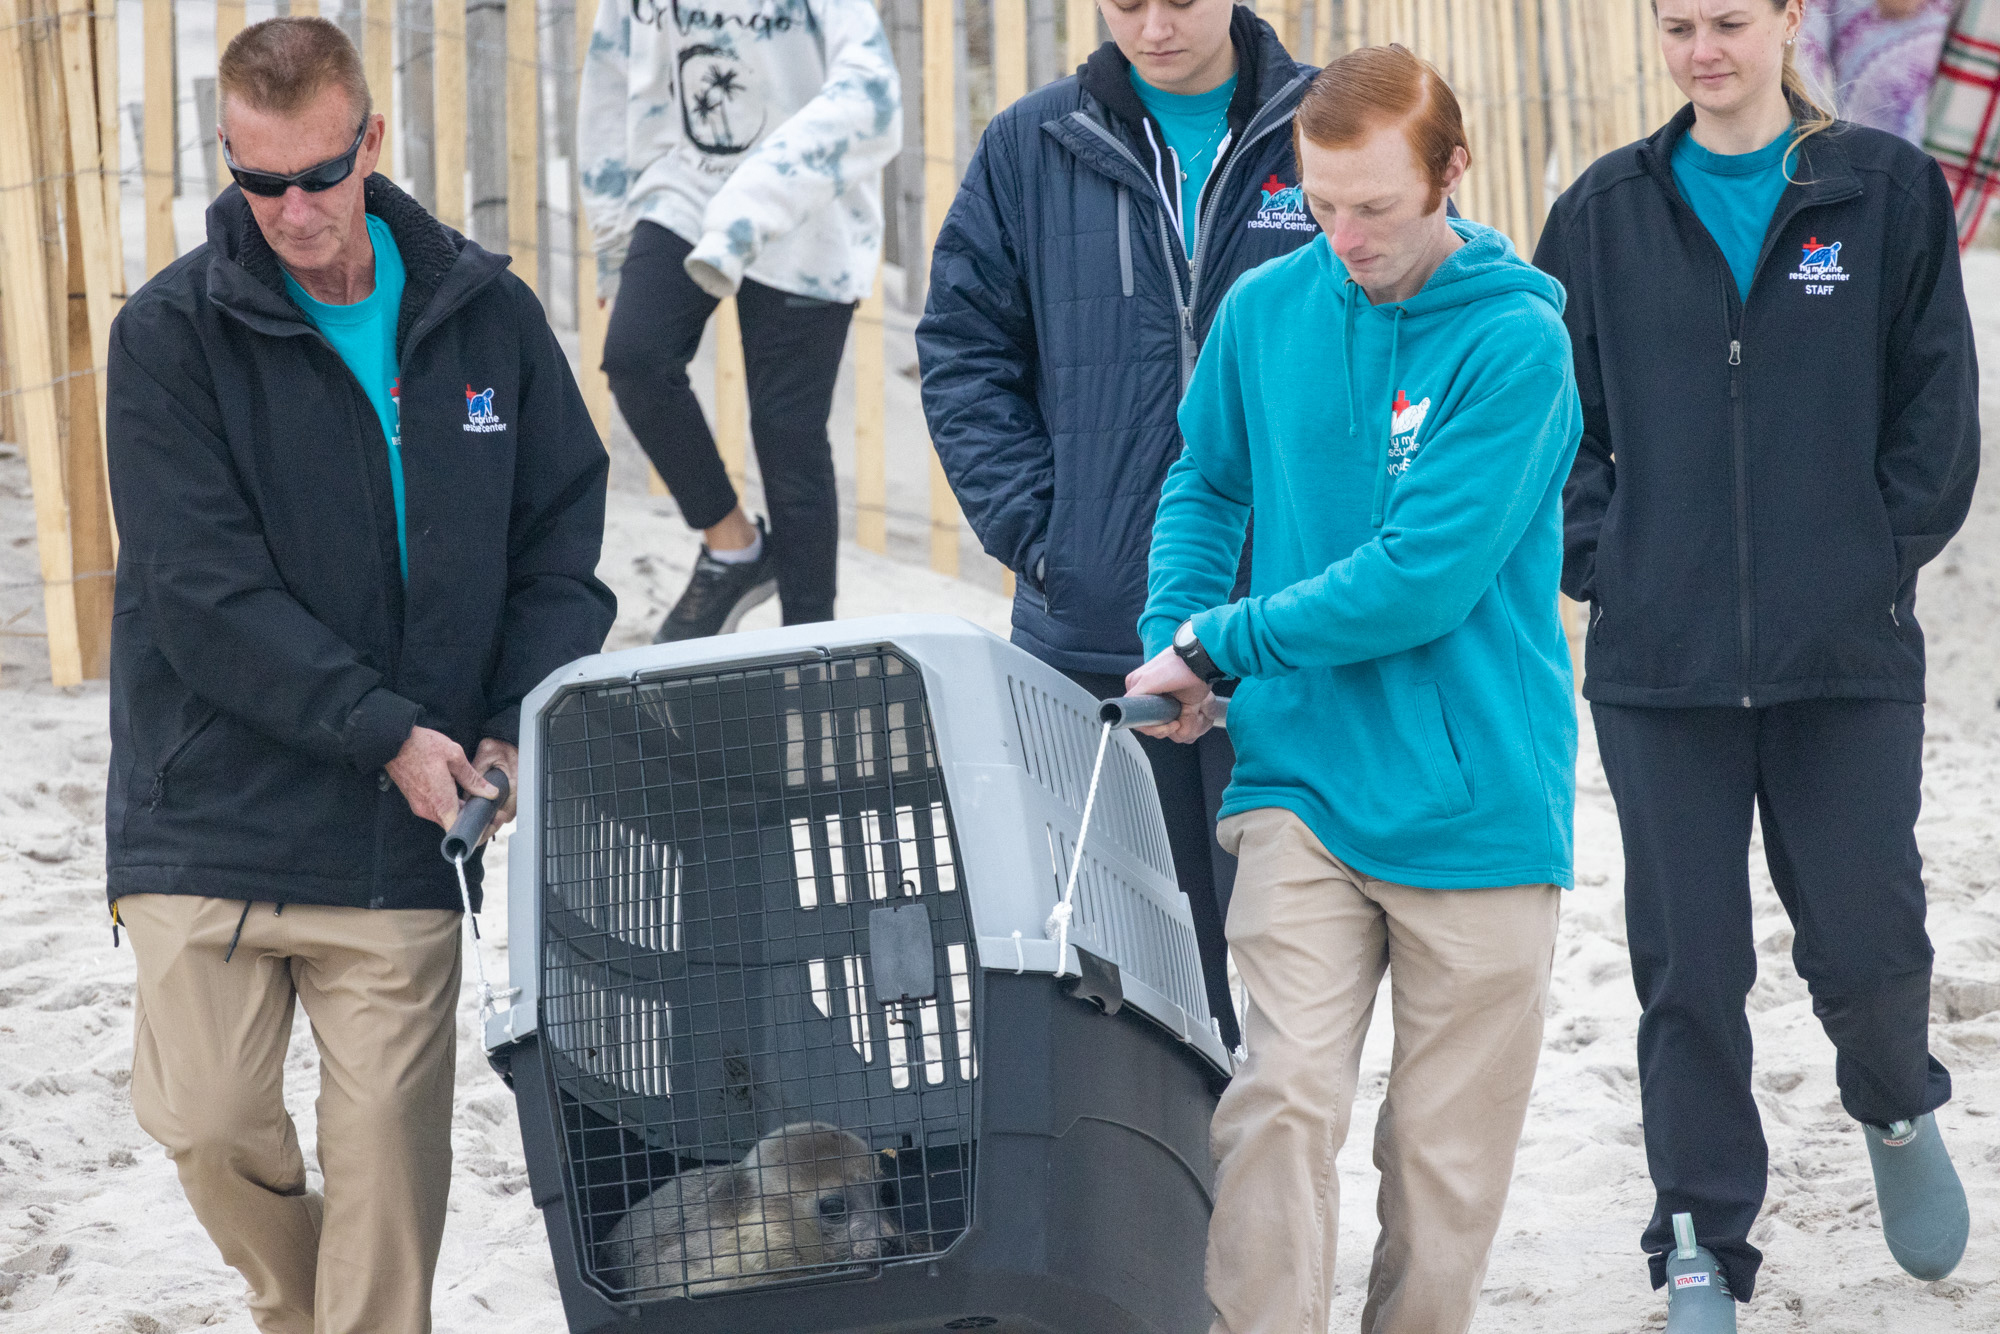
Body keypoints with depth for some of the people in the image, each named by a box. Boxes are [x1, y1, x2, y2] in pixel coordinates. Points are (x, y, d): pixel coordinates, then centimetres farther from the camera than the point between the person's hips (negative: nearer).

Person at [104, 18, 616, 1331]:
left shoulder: (488, 316, 4)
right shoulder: (173, 336, -5)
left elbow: (562, 544, 10)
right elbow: (207, 597, -12)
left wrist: (524, 727, -6)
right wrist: (386, 731, -18)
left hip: (406, 832, 1)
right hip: (213, 814, -1)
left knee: (389, 1147, -2)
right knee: (208, 1122, -2)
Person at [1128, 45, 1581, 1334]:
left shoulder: (1516, 342, -10)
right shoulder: (1268, 308, 4)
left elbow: (1424, 578, -16)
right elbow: (1206, 484, 22)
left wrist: (1220, 645, -9)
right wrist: (1172, 646, 6)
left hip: (1477, 802, -2)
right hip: (1303, 780, 2)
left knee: (1446, 1150, 5)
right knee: (1281, 1096, -13)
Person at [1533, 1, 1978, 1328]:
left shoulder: (1887, 192, 2)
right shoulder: (1606, 213, 6)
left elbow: (1937, 406, 4)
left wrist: (1881, 558, -3)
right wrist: (1601, 560, 0)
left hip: (1848, 661, -1)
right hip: (1660, 660, 1)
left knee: (1868, 944, 1)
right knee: (1689, 967, 2)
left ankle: (1897, 1110, 34)